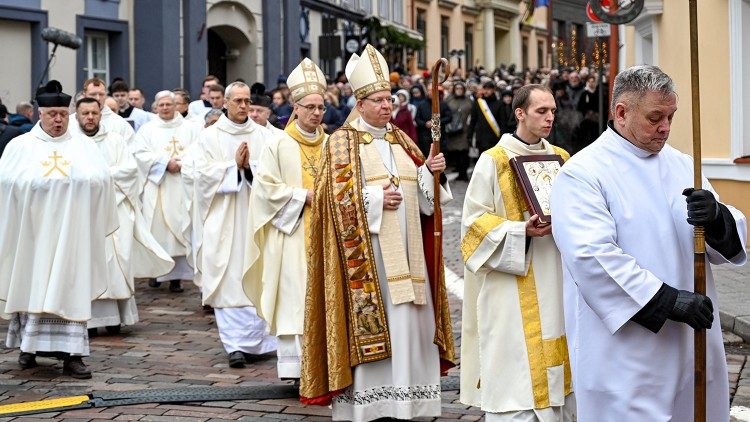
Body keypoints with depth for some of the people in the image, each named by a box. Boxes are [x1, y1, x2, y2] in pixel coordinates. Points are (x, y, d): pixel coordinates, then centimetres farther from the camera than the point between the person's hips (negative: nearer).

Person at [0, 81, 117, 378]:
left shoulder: (83, 145, 9)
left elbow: (102, 179, -1)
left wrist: (77, 180, -12)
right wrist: (37, 182, -14)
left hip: (70, 230, 1)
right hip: (32, 229, -1)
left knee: (71, 287, -3)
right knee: (31, 285, 2)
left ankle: (71, 354, -4)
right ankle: (28, 346, 15)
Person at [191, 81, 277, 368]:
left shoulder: (263, 135, 8)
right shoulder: (209, 137, 4)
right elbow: (202, 174, -5)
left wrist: (249, 165, -14)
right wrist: (234, 165, -11)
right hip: (223, 220, -2)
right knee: (228, 283, -5)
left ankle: (251, 341, 11)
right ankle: (235, 345, -3)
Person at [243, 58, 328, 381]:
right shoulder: (278, 145, -1)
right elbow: (267, 187, -6)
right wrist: (306, 196, -11)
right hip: (292, 234, -4)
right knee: (293, 297, -6)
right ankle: (295, 365, -3)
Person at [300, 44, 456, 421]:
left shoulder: (400, 139, 16)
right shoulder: (343, 142, -1)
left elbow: (420, 191, 15)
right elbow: (338, 196, -9)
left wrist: (430, 170, -4)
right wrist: (376, 198, -17)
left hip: (405, 247, 6)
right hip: (367, 251, -6)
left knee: (408, 317, 4)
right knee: (370, 321, -7)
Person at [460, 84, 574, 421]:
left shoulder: (561, 158, 11)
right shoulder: (493, 161, -6)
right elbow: (475, 221, -8)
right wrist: (520, 230, -21)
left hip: (554, 283, 6)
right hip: (513, 287, -5)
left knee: (553, 362, 8)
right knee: (515, 367, -6)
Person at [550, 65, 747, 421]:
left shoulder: (682, 165, 12)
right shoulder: (582, 174, -8)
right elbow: (593, 257, -21)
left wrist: (718, 219, -14)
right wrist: (669, 300, -24)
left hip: (691, 346, 6)